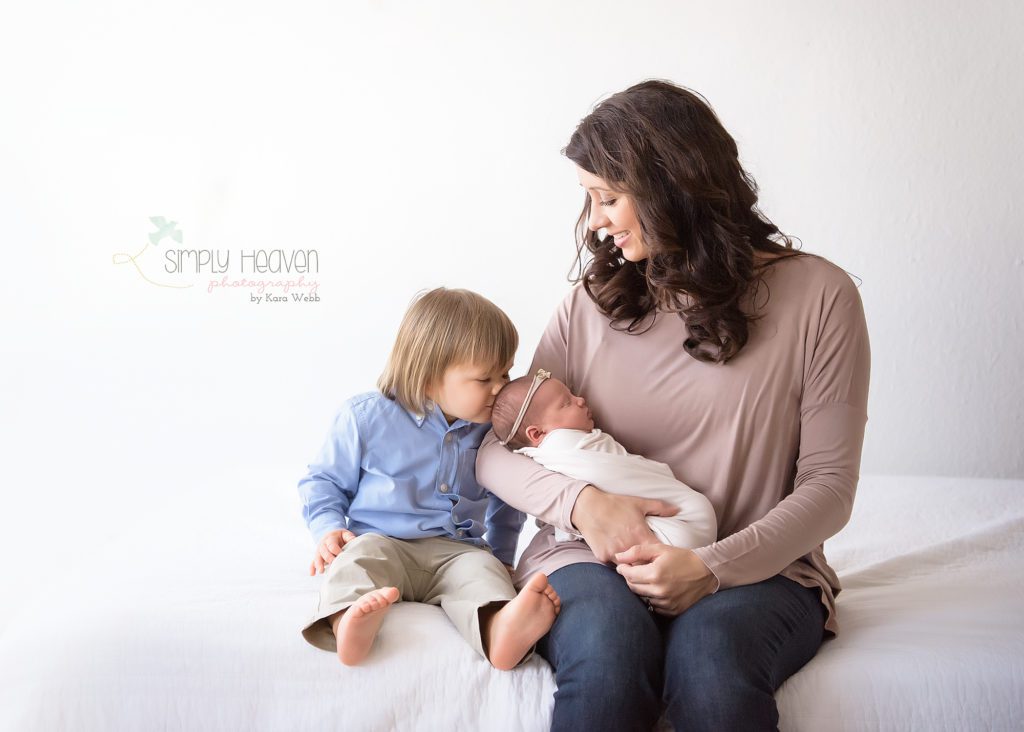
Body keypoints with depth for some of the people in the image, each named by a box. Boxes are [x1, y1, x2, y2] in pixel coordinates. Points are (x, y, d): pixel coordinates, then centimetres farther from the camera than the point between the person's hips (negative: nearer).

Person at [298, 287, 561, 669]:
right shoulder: (367, 416, -3)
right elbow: (324, 481, 8)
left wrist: (501, 555, 20)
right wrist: (329, 529, -8)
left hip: (457, 549, 2)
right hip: (383, 540, -1)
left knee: (481, 568, -30)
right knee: (361, 553, -33)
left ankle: (500, 631, -61)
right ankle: (349, 624, -62)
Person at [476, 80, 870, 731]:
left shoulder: (816, 295, 0)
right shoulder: (593, 303, 9)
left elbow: (829, 486, -3)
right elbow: (492, 448, 7)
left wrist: (713, 567, -17)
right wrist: (581, 501, -13)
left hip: (756, 570, -1)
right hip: (597, 556, 2)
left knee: (710, 656, -35)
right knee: (607, 658, -32)